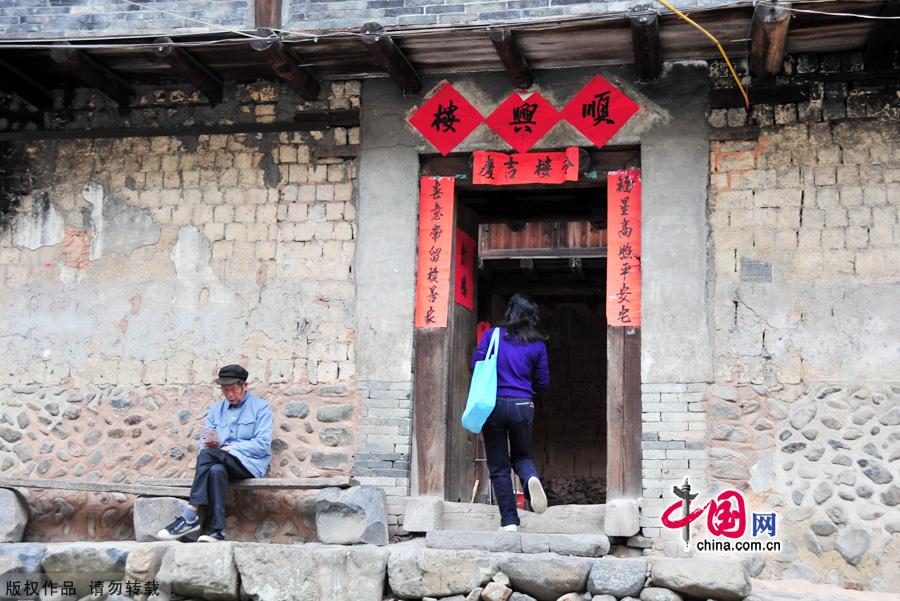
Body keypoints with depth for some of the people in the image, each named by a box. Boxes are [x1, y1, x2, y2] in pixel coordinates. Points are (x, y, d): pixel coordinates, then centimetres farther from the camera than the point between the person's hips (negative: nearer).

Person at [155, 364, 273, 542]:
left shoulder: (260, 407, 4)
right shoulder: (216, 409, 20)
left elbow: (262, 445, -7)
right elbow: (205, 442, 13)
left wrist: (229, 448, -13)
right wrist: (210, 444, -12)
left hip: (250, 463, -4)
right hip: (221, 461, 4)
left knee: (207, 454, -31)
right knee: (216, 470, -35)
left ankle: (190, 516, -35)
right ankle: (217, 529, -39)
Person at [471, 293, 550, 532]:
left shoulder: (492, 335, 0)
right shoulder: (538, 344, 4)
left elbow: (476, 364, -2)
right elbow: (543, 381, 8)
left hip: (494, 405, -1)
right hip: (523, 406, 1)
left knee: (498, 466, 8)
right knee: (520, 455, 21)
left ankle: (509, 521, 4)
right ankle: (531, 478, -13)